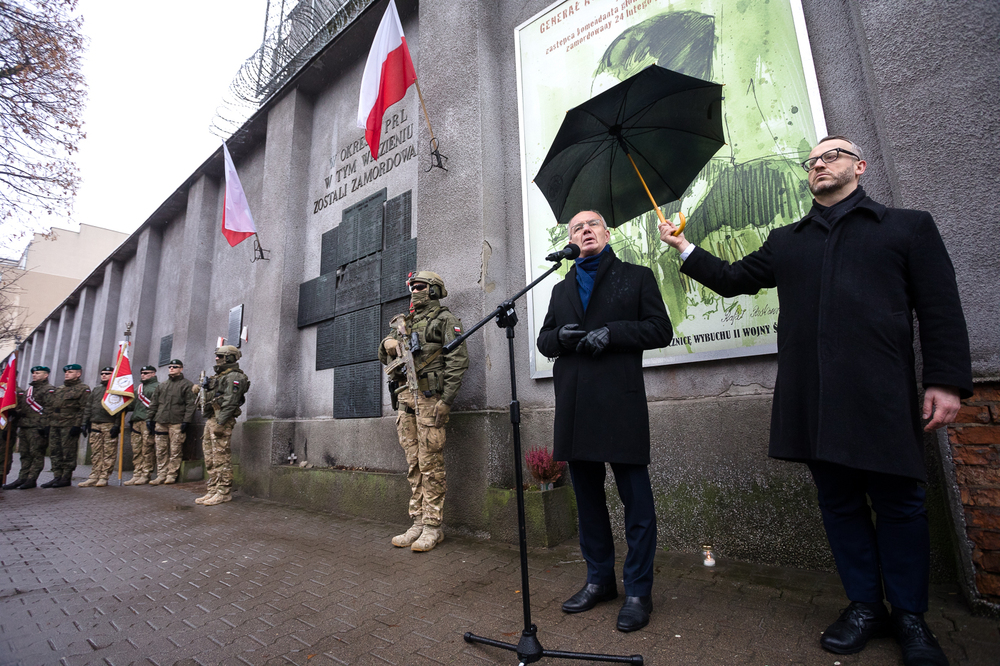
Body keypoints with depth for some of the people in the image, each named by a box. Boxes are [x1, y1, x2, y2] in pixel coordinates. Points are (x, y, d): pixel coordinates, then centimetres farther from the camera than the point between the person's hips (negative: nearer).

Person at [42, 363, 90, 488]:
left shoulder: (83, 389, -4)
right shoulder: (58, 389, 20)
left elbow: (84, 409, -11)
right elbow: (52, 407, 21)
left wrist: (77, 426, -18)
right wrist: (48, 424, 12)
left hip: (69, 426, -7)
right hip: (54, 426, 7)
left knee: (68, 453, -3)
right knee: (54, 452, 7)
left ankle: (66, 478, 4)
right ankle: (57, 477, 13)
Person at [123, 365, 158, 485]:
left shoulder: (157, 386, 1)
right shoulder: (138, 387, 26)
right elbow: (132, 405, 27)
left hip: (148, 421, -7)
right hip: (136, 422, 8)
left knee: (147, 450, -7)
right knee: (136, 450, 5)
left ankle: (146, 475, -4)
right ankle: (137, 475, 8)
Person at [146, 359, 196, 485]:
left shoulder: (187, 385, 2)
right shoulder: (161, 386, 20)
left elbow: (190, 404, -5)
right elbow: (154, 403, 23)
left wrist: (186, 421, -12)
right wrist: (150, 418, 13)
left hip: (177, 423, -5)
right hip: (160, 422, 6)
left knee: (175, 451, -3)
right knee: (161, 450, 6)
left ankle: (172, 475, 5)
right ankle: (161, 475, 12)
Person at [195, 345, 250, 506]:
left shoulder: (234, 377, -10)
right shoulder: (218, 376, 22)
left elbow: (230, 402, -19)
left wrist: (220, 423, -23)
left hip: (222, 420, -10)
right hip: (210, 420, 10)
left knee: (221, 456, -8)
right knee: (210, 457, 12)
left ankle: (224, 492, -2)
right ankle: (213, 491, 18)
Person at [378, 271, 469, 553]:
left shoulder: (445, 319, 2)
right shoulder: (403, 323, 23)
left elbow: (458, 360, -9)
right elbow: (383, 355, 31)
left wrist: (447, 400, -17)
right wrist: (387, 343, 7)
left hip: (429, 396, -7)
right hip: (405, 398, 7)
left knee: (430, 463, -4)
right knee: (413, 463, 9)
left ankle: (433, 526, 5)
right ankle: (418, 523, 17)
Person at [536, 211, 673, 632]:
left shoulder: (637, 277, 10)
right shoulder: (561, 289, 22)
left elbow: (660, 329, 1)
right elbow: (544, 340, 19)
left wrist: (612, 333, -13)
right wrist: (560, 336, -4)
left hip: (620, 403, -4)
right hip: (574, 404, 5)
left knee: (635, 499, 1)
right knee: (587, 496, 14)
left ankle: (638, 591, 18)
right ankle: (599, 579, 31)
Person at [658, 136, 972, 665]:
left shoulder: (908, 227, 11)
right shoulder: (786, 242, 20)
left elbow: (941, 308, 4)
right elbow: (732, 279, 20)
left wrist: (947, 380, -6)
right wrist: (684, 248, 13)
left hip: (882, 395, -2)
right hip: (811, 399, 3)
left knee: (898, 503, 5)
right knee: (839, 502, 9)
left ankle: (909, 616, 24)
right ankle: (865, 607, 24)